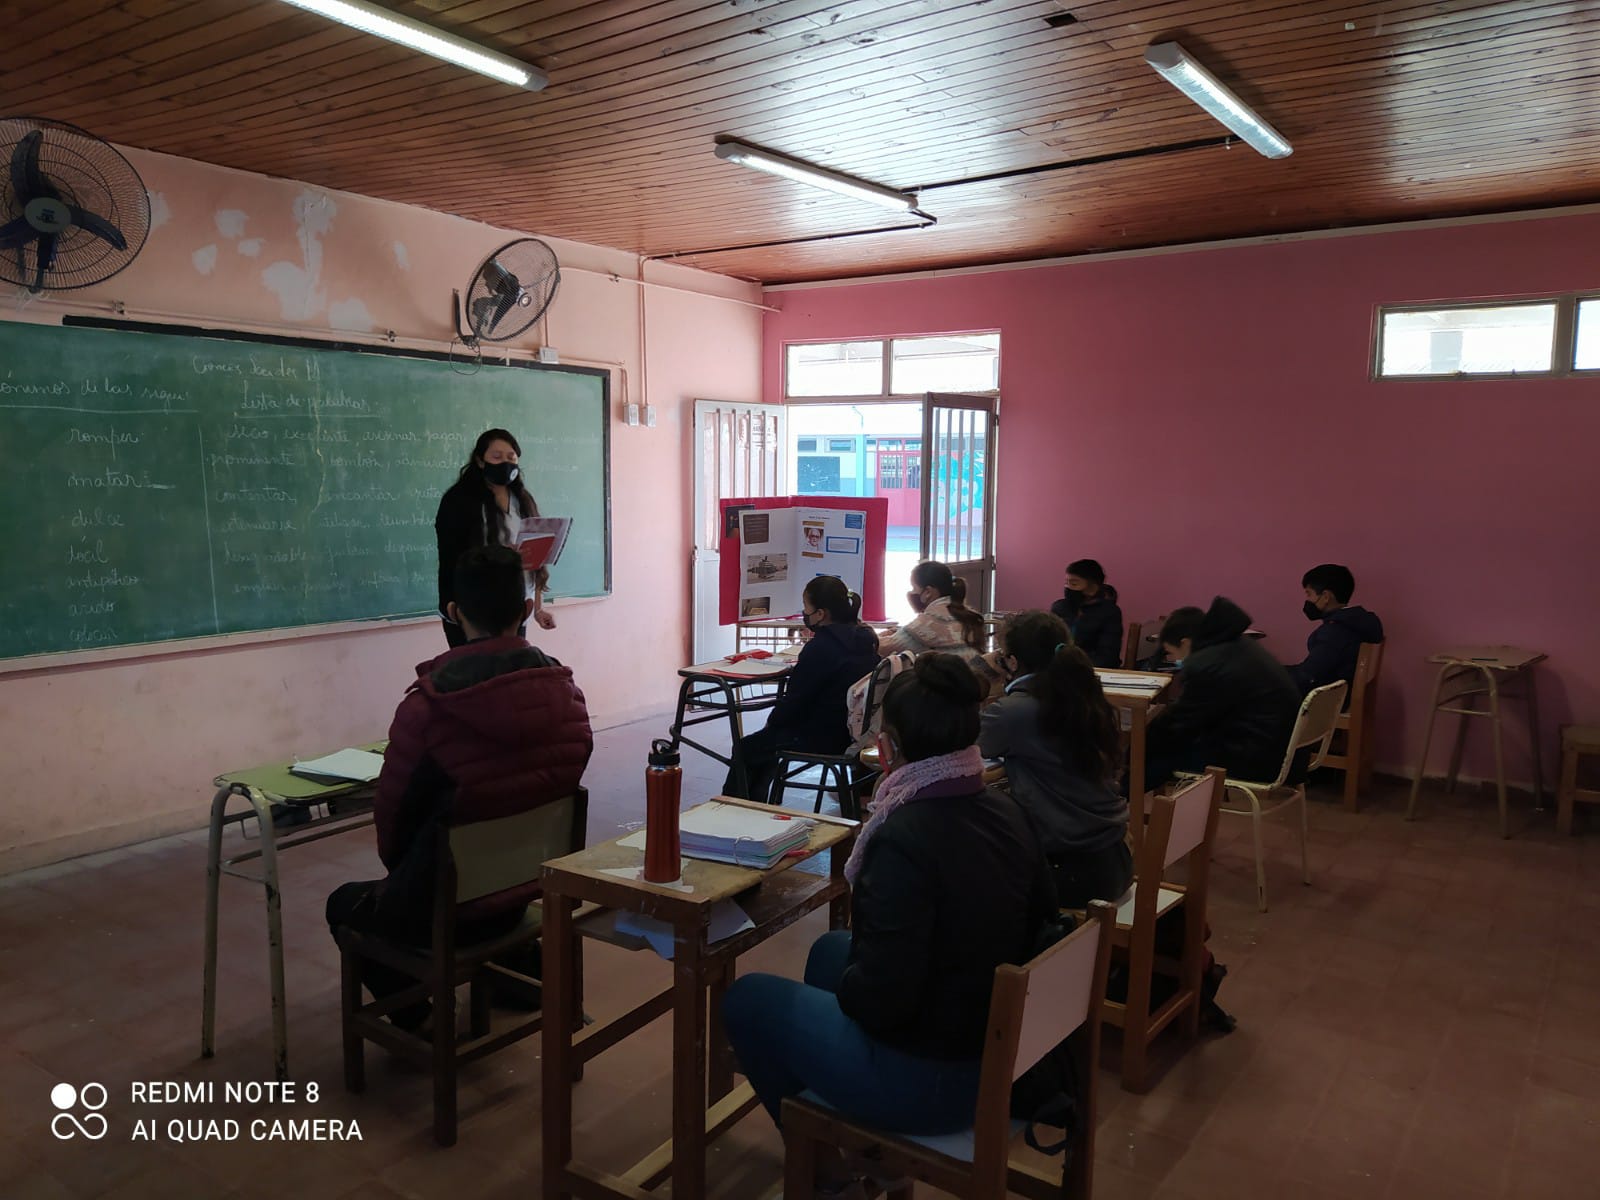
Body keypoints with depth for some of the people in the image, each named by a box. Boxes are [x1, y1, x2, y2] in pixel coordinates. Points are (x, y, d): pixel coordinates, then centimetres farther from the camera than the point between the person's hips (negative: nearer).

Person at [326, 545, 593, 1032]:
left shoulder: (426, 707, -24)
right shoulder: (566, 693, -11)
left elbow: (392, 814, -10)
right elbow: (564, 783, 2)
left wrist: (400, 873, 12)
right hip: (527, 893, 6)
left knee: (345, 904, 26)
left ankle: (416, 1023, 24)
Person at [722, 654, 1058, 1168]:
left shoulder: (904, 838, -30)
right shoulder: (1007, 812, -5)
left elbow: (879, 1000, -30)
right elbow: (1038, 923, 8)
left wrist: (847, 982, -6)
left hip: (922, 1078, -8)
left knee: (746, 998, 14)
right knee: (832, 947, 29)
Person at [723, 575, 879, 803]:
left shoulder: (821, 647, -23)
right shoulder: (864, 637, 4)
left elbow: (795, 697, -17)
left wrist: (772, 721, 1)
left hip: (822, 737, -9)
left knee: (745, 749, 13)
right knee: (764, 743, 29)